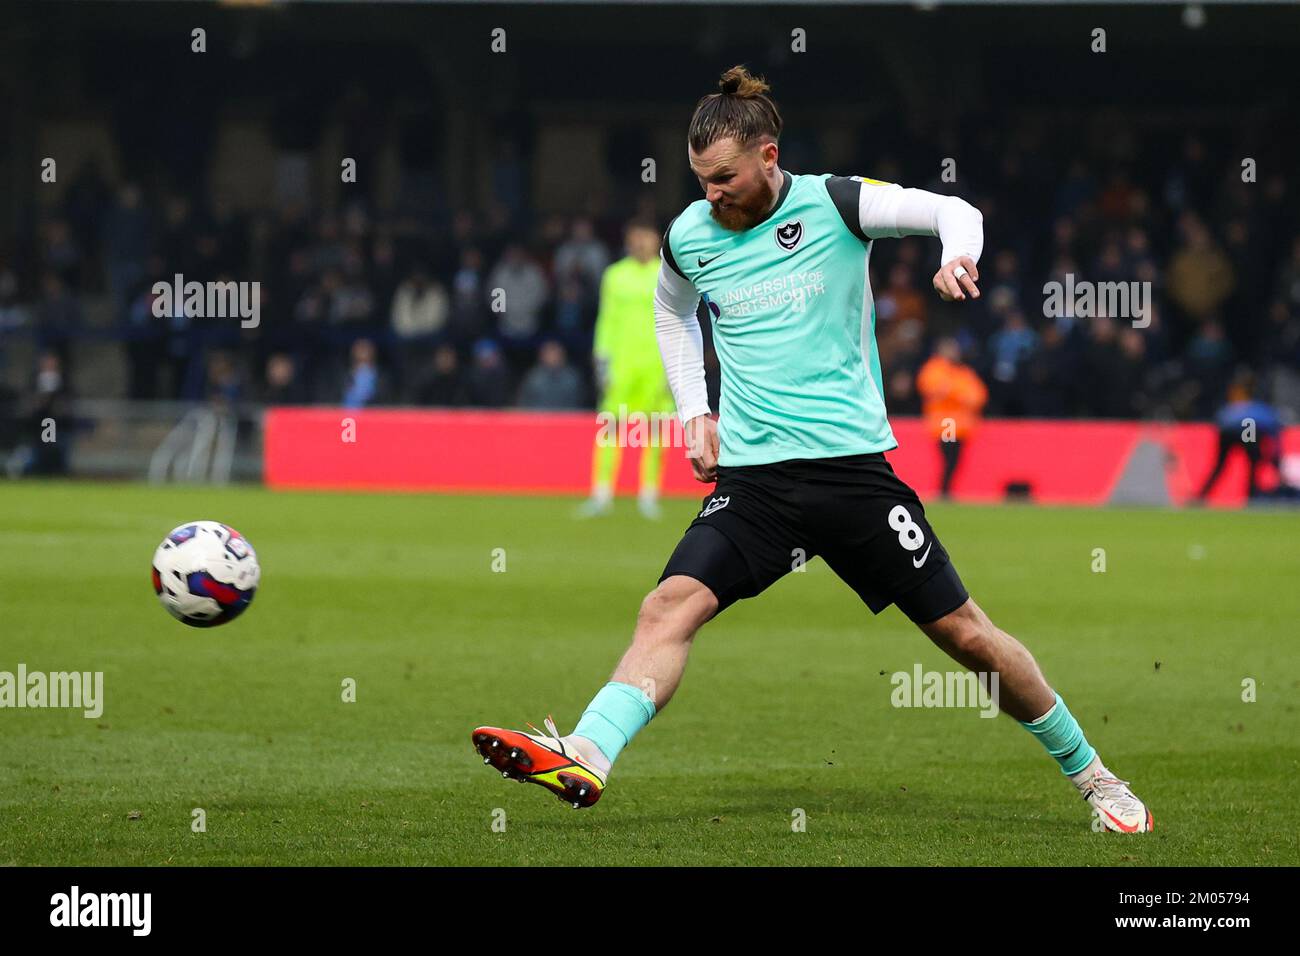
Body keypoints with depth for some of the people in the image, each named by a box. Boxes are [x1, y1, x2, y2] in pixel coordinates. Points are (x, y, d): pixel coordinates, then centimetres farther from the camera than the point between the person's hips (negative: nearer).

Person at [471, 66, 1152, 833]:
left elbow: (954, 212, -2)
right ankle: (585, 760, -36)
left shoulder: (833, 204, -4)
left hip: (853, 466, -3)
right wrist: (694, 410, 16)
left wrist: (958, 255, -25)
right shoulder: (689, 236, 6)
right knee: (671, 605, -21)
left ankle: (1090, 776, 17)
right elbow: (672, 312, 28)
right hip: (751, 479, 3)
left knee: (964, 633, 1)